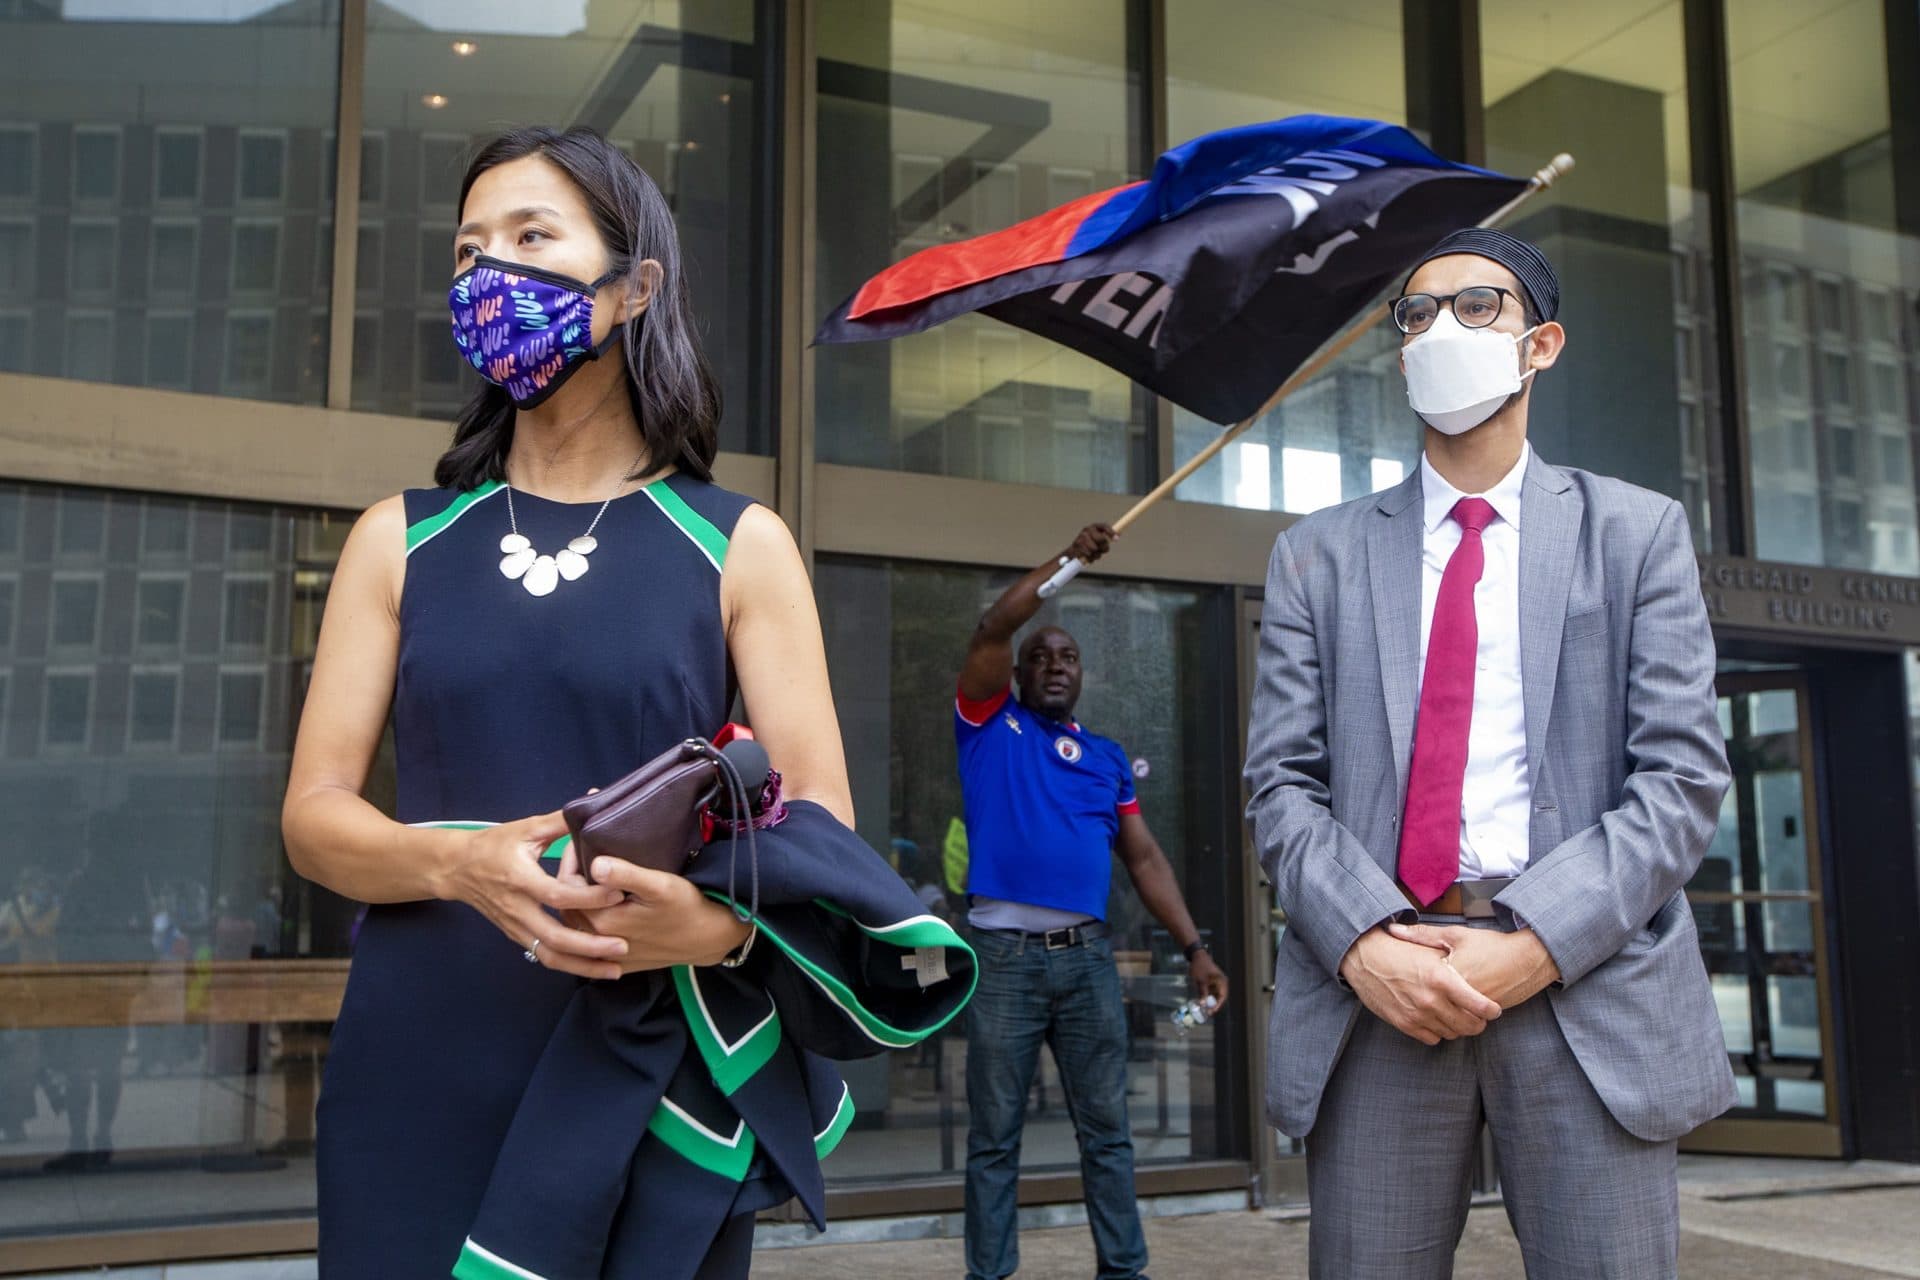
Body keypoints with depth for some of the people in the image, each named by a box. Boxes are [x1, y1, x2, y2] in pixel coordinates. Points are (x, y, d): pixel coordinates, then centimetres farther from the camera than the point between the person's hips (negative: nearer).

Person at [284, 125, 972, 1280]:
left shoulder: (740, 545, 1)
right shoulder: (400, 541, 8)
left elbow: (822, 827, -2)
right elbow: (314, 814, 2)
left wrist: (720, 919, -24)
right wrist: (463, 861, -18)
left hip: (650, 1077, -1)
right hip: (418, 1070, 2)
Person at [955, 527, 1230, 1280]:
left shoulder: (1106, 757, 16)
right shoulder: (989, 724, 8)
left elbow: (1144, 858, 12)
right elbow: (991, 629, -7)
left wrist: (1193, 946, 3)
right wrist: (1070, 559, -4)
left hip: (1088, 956, 3)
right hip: (1004, 954, -3)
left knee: (1107, 1129, 6)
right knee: (994, 1135, 2)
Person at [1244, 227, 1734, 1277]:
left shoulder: (1638, 533, 10)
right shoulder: (1319, 556, 13)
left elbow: (1683, 776, 1)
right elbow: (1281, 784, 5)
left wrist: (1536, 945, -11)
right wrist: (1364, 943, -12)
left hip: (1587, 983, 0)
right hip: (1372, 992, 1)